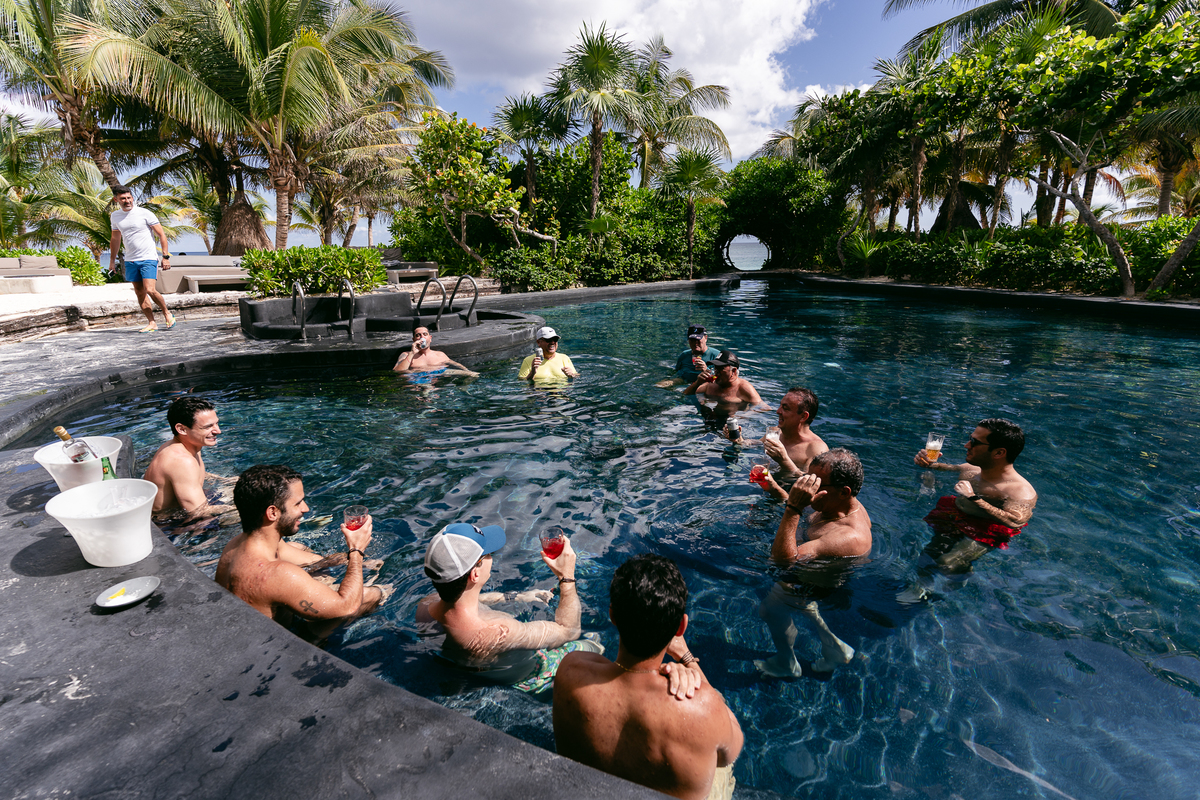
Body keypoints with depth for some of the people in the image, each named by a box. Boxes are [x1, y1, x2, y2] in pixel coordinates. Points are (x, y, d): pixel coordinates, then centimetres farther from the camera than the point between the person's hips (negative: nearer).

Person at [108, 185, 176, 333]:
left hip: (148, 259, -5)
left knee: (149, 290, -16)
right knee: (139, 293, 3)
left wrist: (166, 256, -10)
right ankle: (151, 323, 8)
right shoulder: (115, 216, 10)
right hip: (130, 261, 5)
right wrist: (112, 260, 21)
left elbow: (161, 234, -3)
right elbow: (115, 239, 21)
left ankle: (167, 313, 6)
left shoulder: (145, 214, -5)